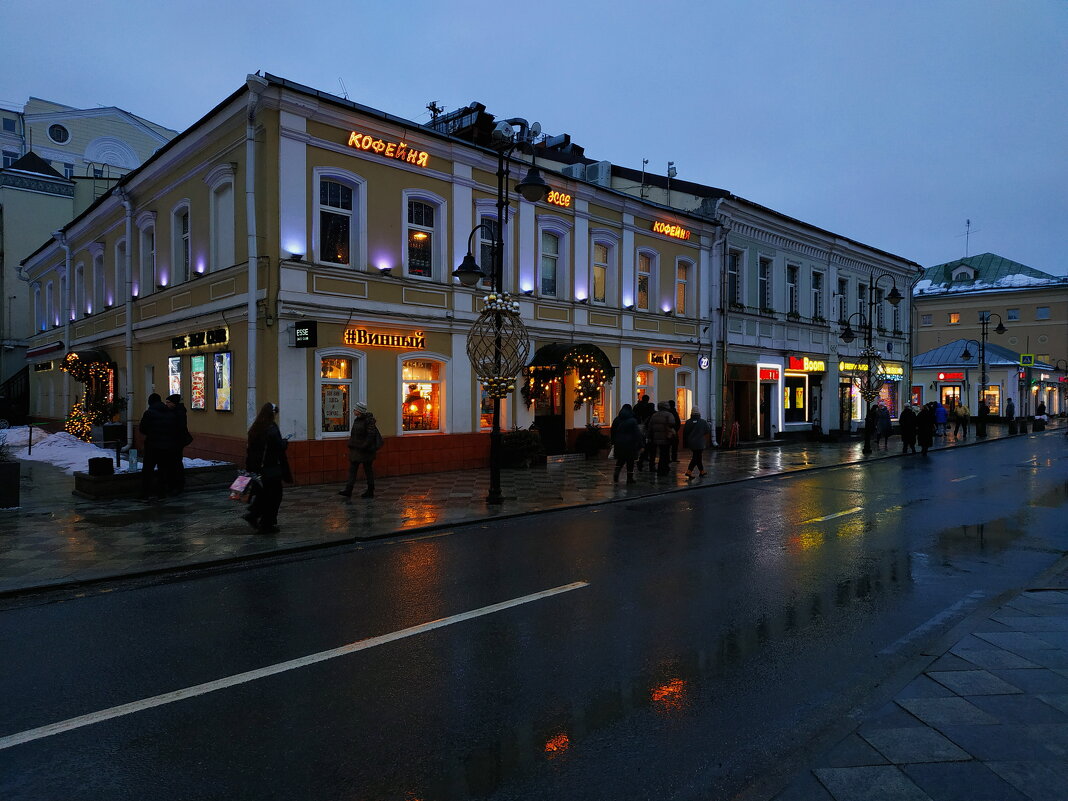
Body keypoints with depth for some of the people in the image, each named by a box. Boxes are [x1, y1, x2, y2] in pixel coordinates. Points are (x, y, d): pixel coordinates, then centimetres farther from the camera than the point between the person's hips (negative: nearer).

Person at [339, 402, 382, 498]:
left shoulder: (369, 420, -13)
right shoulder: (356, 420, 12)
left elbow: (371, 435, -17)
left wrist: (365, 446, -21)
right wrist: (351, 445, 15)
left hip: (365, 450, -8)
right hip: (356, 449, 8)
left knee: (368, 469, 2)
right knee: (352, 469, 3)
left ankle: (370, 492, 11)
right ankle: (348, 490, 1)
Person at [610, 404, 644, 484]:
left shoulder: (616, 420, 4)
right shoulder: (633, 421, -9)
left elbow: (613, 432, 9)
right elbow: (637, 434, -10)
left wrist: (613, 443, 17)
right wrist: (640, 445, -7)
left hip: (619, 444, 4)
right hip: (630, 444, -4)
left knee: (620, 460, 16)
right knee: (630, 462, 5)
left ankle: (616, 473, -5)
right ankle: (629, 478, 8)